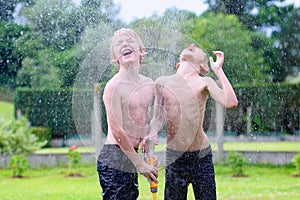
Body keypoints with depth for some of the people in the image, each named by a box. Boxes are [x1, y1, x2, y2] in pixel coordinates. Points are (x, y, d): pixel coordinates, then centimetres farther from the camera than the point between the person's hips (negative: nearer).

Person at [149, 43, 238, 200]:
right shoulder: (163, 82, 6)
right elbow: (157, 118, 11)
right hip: (174, 156, 1)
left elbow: (230, 103, -16)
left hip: (202, 156, -1)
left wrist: (218, 70, -12)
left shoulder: (204, 82, 0)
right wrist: (151, 134, -10)